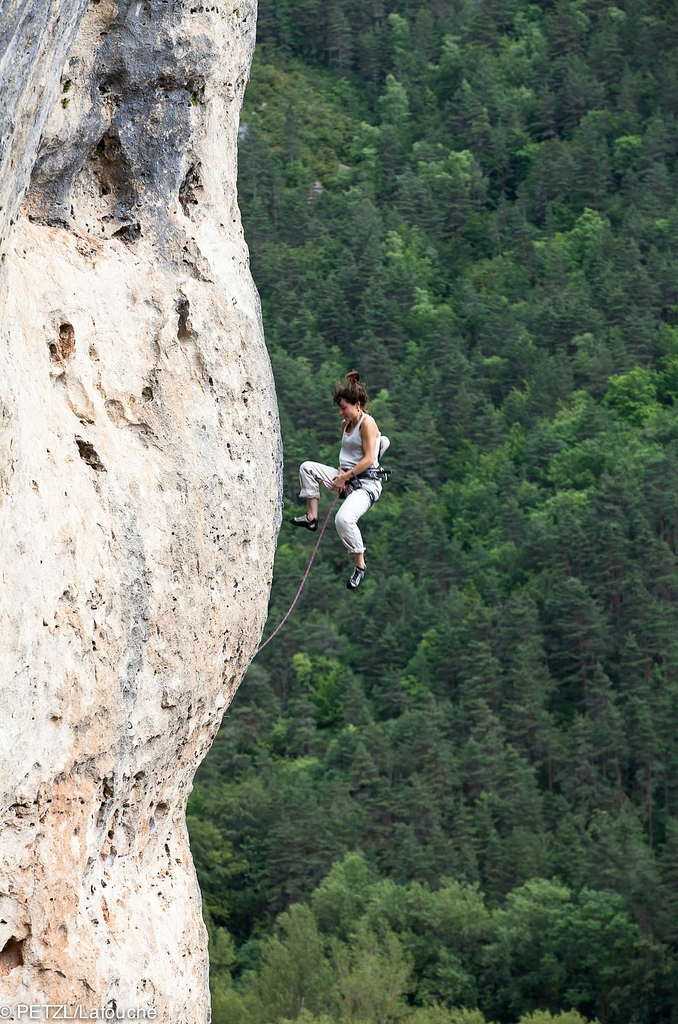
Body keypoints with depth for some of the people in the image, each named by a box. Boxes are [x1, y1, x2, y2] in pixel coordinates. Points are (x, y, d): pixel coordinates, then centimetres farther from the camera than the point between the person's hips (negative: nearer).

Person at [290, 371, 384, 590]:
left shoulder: (367, 423, -12)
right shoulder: (346, 424, 14)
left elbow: (369, 459, -18)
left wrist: (345, 476, -16)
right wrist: (341, 472, 4)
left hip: (366, 483, -9)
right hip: (347, 479, 9)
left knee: (344, 518, -32)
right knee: (307, 468, 5)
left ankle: (360, 564, -16)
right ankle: (311, 517, 6)